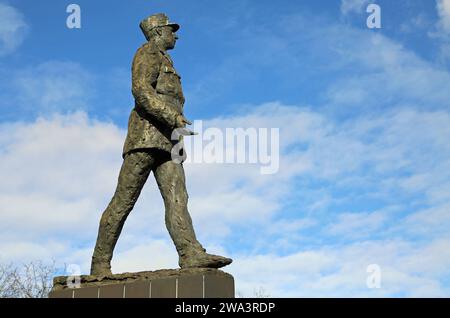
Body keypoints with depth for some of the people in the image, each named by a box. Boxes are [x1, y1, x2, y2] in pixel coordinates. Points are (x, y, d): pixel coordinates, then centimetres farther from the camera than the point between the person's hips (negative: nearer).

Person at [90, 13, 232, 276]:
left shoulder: (166, 64, 33)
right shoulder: (147, 53, 5)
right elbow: (141, 91, -12)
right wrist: (172, 116, -20)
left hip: (166, 141, 8)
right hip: (146, 134, -8)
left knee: (177, 197, -13)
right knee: (123, 201, -8)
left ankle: (192, 254, -29)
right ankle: (100, 263, -4)